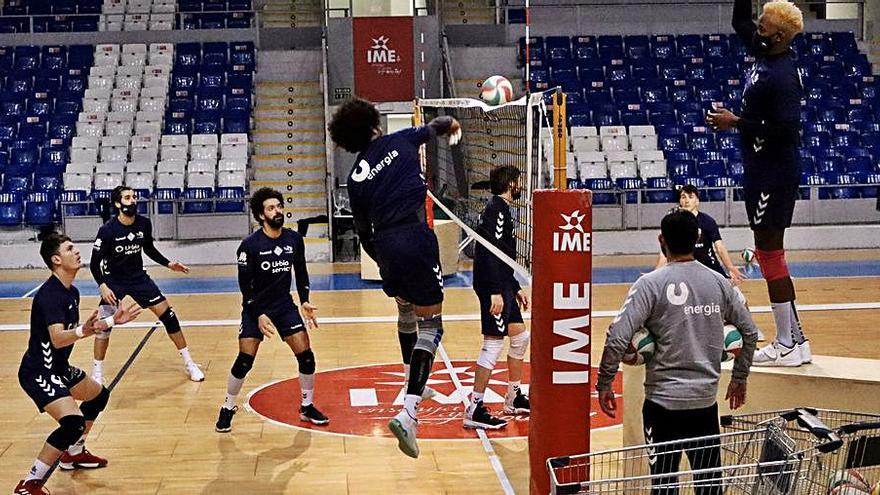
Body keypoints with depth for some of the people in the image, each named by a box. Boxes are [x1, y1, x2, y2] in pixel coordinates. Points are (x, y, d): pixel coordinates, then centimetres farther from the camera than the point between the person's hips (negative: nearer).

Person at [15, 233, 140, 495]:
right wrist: (82, 331, -54)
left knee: (99, 396, 27)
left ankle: (74, 454, 43)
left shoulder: (71, 291, 6)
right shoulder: (50, 294, -23)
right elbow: (57, 338, -35)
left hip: (58, 367, 11)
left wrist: (112, 321, 19)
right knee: (73, 423, -26)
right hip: (38, 372, -10)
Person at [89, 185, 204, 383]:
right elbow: (94, 263, -15)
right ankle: (97, 372, 5)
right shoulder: (107, 230, -20)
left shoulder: (144, 223, -8)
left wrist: (168, 264, 2)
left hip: (139, 278, 3)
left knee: (168, 315, -2)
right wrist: (102, 285, -28)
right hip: (114, 281, -3)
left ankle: (189, 363, 9)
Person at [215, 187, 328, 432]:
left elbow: (301, 273, 11)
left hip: (285, 306, 4)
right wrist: (259, 315, -18)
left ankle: (307, 407, 15)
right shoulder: (250, 245, -14)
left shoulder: (294, 239, -2)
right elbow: (245, 285, -11)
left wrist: (305, 302, -1)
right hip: (255, 309, -4)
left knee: (306, 357, -4)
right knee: (244, 362, -9)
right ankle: (228, 409, 12)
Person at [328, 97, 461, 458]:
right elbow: (434, 126, 26)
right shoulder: (399, 141, 6)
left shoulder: (355, 177, 13)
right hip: (415, 238, -4)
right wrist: (451, 124, 50)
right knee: (430, 325, -2)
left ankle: (413, 385, 45)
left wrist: (383, 261, 31)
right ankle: (408, 412, -18)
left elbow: (363, 232, 16)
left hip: (384, 245, 4)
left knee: (406, 311, 30)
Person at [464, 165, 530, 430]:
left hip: (503, 285, 11)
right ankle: (475, 409, -7)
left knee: (520, 336, 17)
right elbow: (490, 252, -22)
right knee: (493, 344, -10)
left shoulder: (499, 208, 19)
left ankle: (514, 398, 28)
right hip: (494, 288, -11)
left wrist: (516, 288, 27)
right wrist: (496, 293, -26)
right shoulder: (497, 209, -13)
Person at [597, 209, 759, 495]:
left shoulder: (651, 284, -10)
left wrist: (604, 385, -7)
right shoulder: (719, 283, 4)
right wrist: (739, 379, 24)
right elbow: (750, 333, 13)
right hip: (706, 401, 4)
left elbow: (617, 338, -18)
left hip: (663, 401, -4)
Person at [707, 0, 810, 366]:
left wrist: (736, 123, -19)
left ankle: (787, 346, 4)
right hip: (763, 170, 10)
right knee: (770, 254, 14)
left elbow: (786, 131, -26)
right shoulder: (766, 56, 8)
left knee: (770, 254, -4)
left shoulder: (783, 75, -20)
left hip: (774, 174, -10)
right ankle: (796, 340, 21)